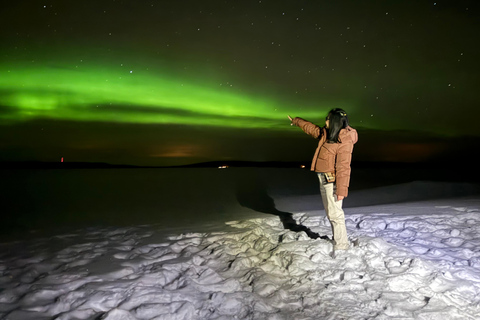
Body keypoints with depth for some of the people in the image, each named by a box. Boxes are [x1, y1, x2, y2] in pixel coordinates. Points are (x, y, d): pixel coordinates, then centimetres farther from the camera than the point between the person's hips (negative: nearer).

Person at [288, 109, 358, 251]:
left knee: (335, 213, -8)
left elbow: (343, 167, -21)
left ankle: (341, 246, 0)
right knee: (330, 213, 14)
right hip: (324, 180, 9)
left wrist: (341, 190, -23)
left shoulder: (345, 141, -16)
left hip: (333, 181, -9)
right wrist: (296, 121, 43)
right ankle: (337, 240, 24)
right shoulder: (325, 134, 10)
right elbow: (311, 128, 29)